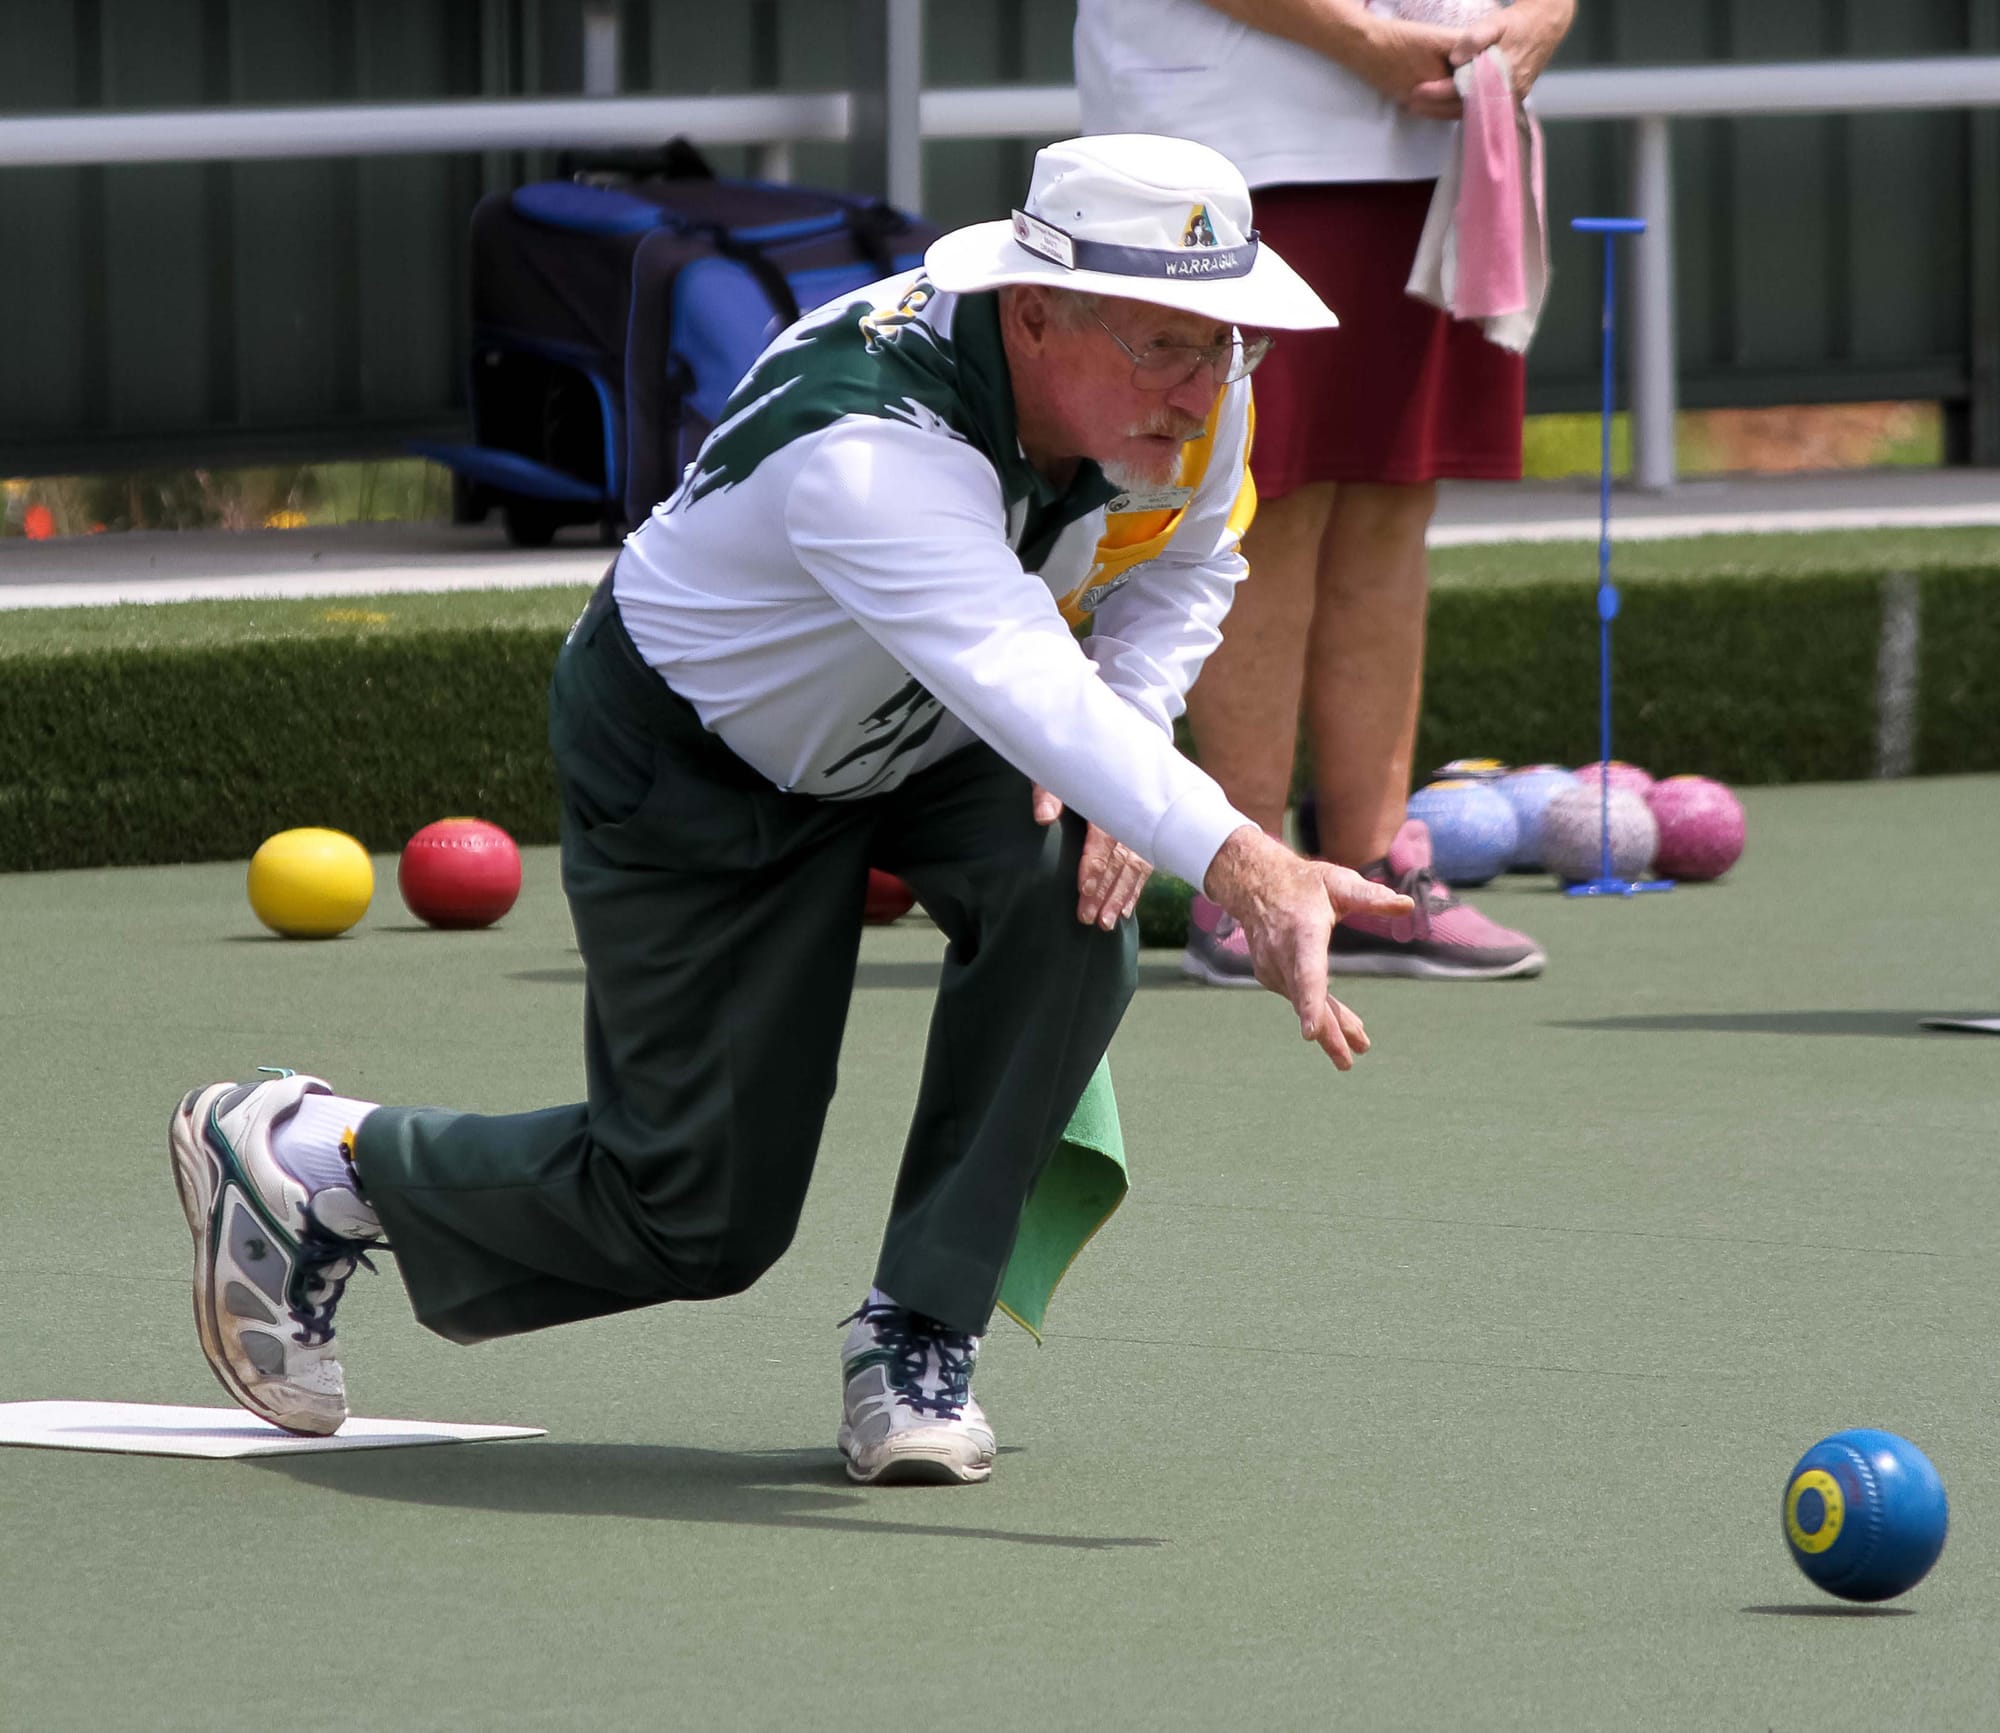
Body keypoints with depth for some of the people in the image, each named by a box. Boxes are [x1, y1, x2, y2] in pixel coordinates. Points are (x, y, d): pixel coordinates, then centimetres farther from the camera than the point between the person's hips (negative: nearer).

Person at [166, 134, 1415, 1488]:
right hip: (693, 759, -6)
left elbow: (1187, 562, 2)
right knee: (702, 1219, -2)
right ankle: (312, 1160, 24)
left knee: (1072, 886, -28)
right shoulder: (867, 450, -44)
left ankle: (922, 1333, -12)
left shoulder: (1189, 389, -21)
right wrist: (1237, 862, -73)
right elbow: (1023, 687, -59)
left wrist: (1118, 735, -19)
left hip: (930, 744, 6)